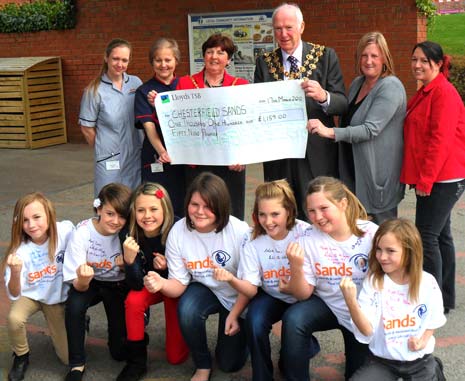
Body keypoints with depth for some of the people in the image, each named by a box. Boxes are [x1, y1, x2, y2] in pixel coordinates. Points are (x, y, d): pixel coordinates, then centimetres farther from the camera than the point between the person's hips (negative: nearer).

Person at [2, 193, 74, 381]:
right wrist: (15, 272, -44)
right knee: (14, 319, -35)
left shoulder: (65, 230, -27)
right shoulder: (20, 250, -26)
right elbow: (14, 295, -26)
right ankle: (21, 358, -3)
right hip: (30, 295, 0)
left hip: (58, 297, 1)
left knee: (68, 357, -4)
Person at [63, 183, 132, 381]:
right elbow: (78, 286, -24)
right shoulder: (82, 233, -24)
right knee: (74, 305, -35)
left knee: (120, 352, -8)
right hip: (90, 284, 0)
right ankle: (77, 364, -13)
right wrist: (83, 280, -48)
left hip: (118, 286, 0)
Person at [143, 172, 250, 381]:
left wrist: (238, 314, -14)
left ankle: (241, 331, 33)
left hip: (237, 297, -2)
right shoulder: (178, 232, -19)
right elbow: (179, 284, -13)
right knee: (187, 311, -33)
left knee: (230, 363, 0)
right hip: (204, 289, 2)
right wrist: (162, 284, -35)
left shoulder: (240, 231, -28)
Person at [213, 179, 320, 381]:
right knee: (254, 320, -26)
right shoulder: (253, 244, -12)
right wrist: (232, 279, -33)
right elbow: (251, 290, -12)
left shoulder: (305, 233, -20)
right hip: (272, 297, 2)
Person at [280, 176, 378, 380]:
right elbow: (304, 294, -11)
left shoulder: (371, 234, -20)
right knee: (293, 319, -28)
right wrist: (296, 268, -30)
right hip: (327, 304, 1)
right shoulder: (308, 240, -14)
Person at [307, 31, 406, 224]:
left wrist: (330, 132, -32)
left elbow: (371, 129, -25)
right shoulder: (357, 83, 11)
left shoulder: (390, 87, -15)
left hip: (378, 175, -7)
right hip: (355, 171, 8)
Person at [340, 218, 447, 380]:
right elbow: (367, 331, -20)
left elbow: (434, 318, 8)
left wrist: (424, 340, -10)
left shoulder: (427, 283, -10)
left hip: (419, 360, 1)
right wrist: (350, 300, -35)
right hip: (382, 361, 0)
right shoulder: (372, 282, -14)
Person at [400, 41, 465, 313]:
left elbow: (441, 139, -20)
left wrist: (426, 178, -19)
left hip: (442, 178, -10)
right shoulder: (425, 93, 16)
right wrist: (421, 176, 13)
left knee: (426, 236, -8)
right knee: (440, 235, 14)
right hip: (431, 177, 10)